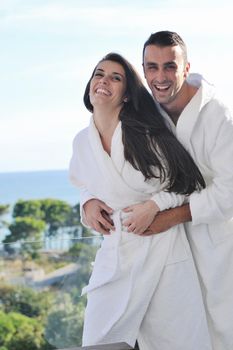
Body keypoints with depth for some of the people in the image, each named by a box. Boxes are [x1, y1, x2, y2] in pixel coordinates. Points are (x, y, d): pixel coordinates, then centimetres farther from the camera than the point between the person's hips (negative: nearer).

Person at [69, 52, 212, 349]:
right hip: (116, 255, 4)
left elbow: (191, 183, -2)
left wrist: (153, 205, -14)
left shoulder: (147, 134, -9)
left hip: (163, 250, -3)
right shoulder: (81, 142, 4)